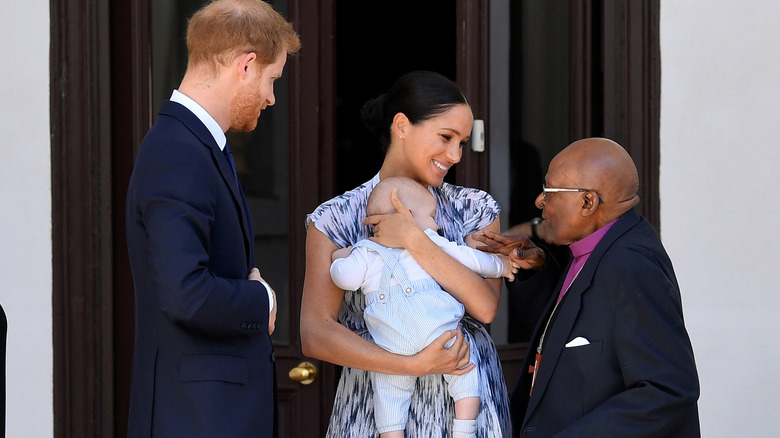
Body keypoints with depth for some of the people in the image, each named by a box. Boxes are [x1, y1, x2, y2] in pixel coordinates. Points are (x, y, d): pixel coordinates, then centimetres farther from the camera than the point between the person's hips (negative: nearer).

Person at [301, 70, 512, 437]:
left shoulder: (474, 208, 6)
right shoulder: (336, 218, -2)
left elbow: (485, 306, -9)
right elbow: (315, 335, -11)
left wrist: (414, 241, -17)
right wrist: (415, 365, -18)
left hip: (467, 399, 2)